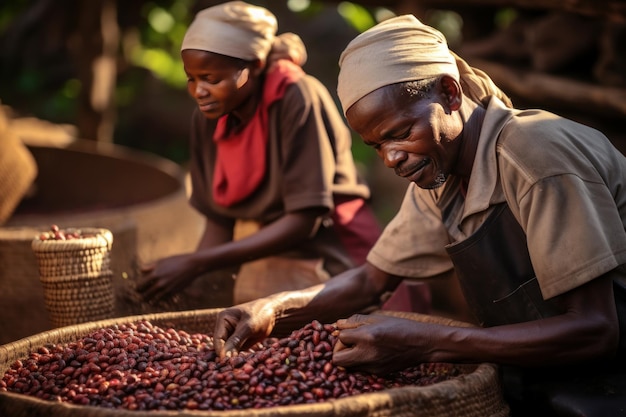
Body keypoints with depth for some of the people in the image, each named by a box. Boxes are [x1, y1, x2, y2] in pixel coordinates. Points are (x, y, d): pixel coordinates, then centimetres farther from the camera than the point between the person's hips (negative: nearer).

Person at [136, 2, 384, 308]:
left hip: (328, 257, -5)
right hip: (260, 266, 5)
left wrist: (196, 264, -24)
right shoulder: (207, 119, -1)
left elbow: (303, 221, -22)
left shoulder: (297, 100, -19)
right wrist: (187, 284, -13)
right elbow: (219, 221, 4)